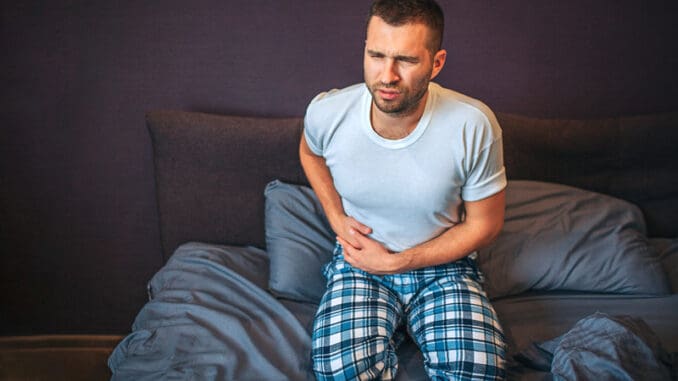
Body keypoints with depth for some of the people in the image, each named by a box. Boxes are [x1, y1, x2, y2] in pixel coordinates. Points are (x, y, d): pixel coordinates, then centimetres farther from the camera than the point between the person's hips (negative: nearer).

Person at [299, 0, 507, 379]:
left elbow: (485, 224, -8)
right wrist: (337, 217, -1)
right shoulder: (327, 113, -15)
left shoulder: (475, 125, -21)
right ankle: (383, 332, 6)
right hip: (359, 263, 1)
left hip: (443, 265, 0)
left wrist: (396, 262, -12)